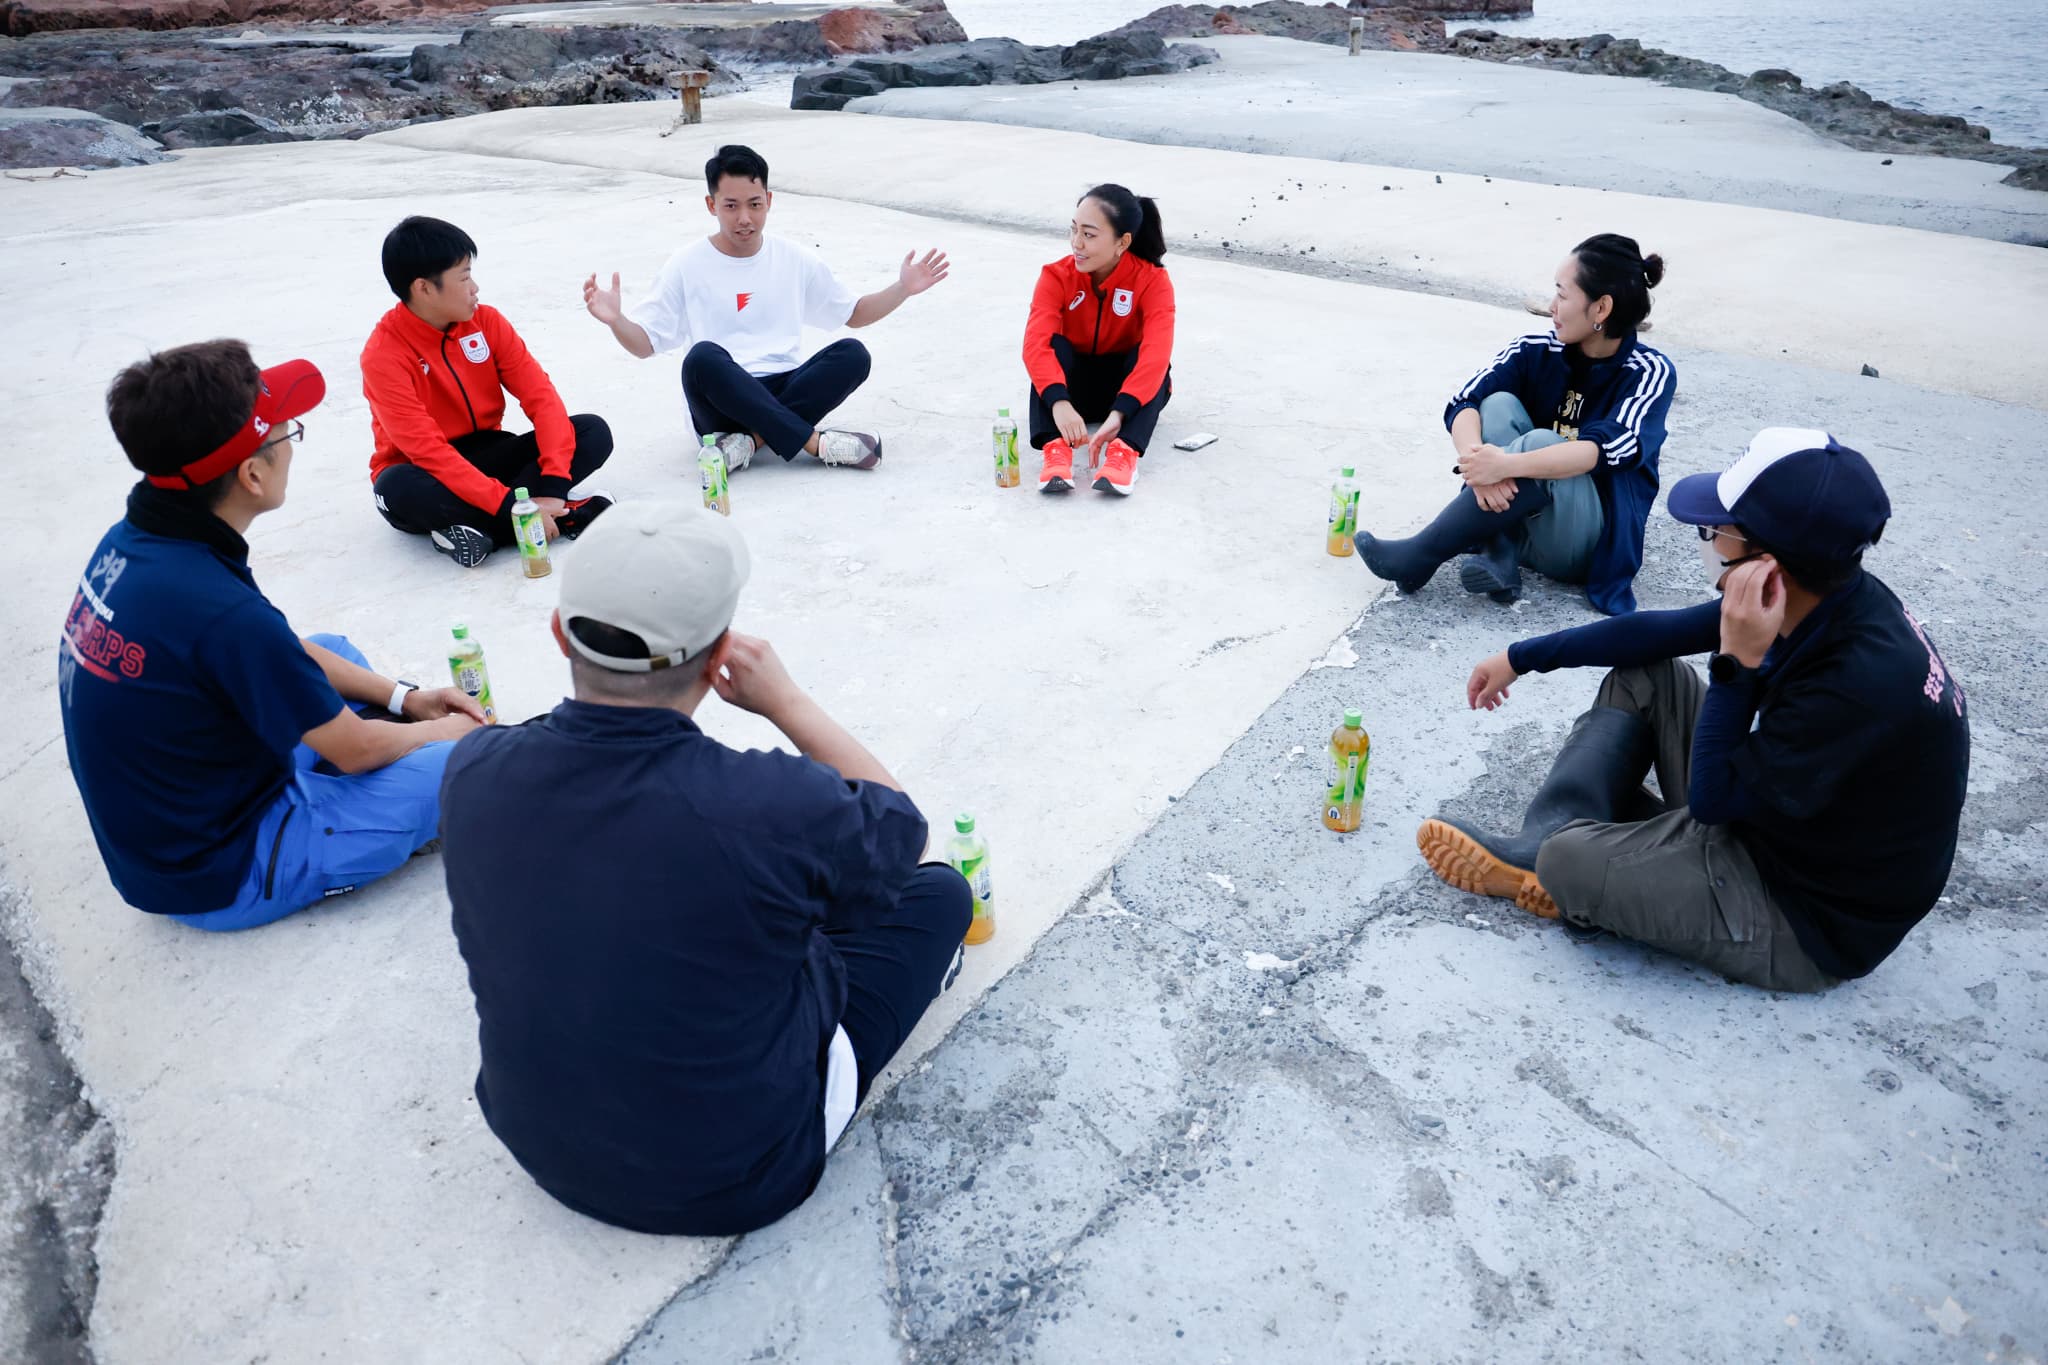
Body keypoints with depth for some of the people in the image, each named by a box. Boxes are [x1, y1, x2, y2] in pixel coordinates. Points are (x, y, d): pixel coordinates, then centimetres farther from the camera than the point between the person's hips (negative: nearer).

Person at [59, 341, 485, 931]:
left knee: (333, 651, 20)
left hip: (156, 830, 9)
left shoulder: (128, 543, -7)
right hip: (222, 879, -9)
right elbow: (354, 749, -19)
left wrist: (405, 697, 8)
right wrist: (445, 730, 0)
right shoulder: (222, 611, -33)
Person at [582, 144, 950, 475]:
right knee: (702, 357, -35)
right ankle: (816, 442, -30)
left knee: (852, 355, -22)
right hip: (723, 405, -3)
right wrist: (615, 320, -21)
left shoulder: (796, 260, 10)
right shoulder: (687, 266, 2)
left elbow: (854, 314, 19)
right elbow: (644, 343, 1)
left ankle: (751, 440, -27)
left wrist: (902, 290, 4)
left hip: (782, 393, 3)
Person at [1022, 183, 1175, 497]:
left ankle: (1124, 450, -47)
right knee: (1053, 345, -28)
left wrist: (1118, 414, -52)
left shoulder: (1153, 280, -20)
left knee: (1151, 358, -30)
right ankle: (1054, 447, -44)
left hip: (1128, 389, -1)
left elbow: (1156, 353, -36)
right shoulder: (1057, 276, -16)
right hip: (1075, 386, 1)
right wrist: (1059, 402, -51)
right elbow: (1036, 343, -32)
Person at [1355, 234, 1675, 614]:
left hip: (1589, 543, -4)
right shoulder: (1538, 349, -1)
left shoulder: (1650, 372, -10)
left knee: (1540, 442, -32)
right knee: (1498, 404, -18)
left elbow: (1614, 448, -27)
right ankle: (1498, 557, -29)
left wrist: (1508, 464, -41)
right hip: (1519, 525, 4)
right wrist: (1477, 460, -36)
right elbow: (1463, 401, -14)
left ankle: (1418, 558, -28)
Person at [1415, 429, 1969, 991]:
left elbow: (1712, 798, -24)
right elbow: (1657, 633, 3)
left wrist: (1738, 662, -31)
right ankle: (1544, 843, -3)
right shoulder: (1831, 595, -9)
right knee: (1642, 675, 5)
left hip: (1816, 925, -8)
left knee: (1566, 861, -27)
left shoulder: (1866, 683, -35)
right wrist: (1521, 658, 10)